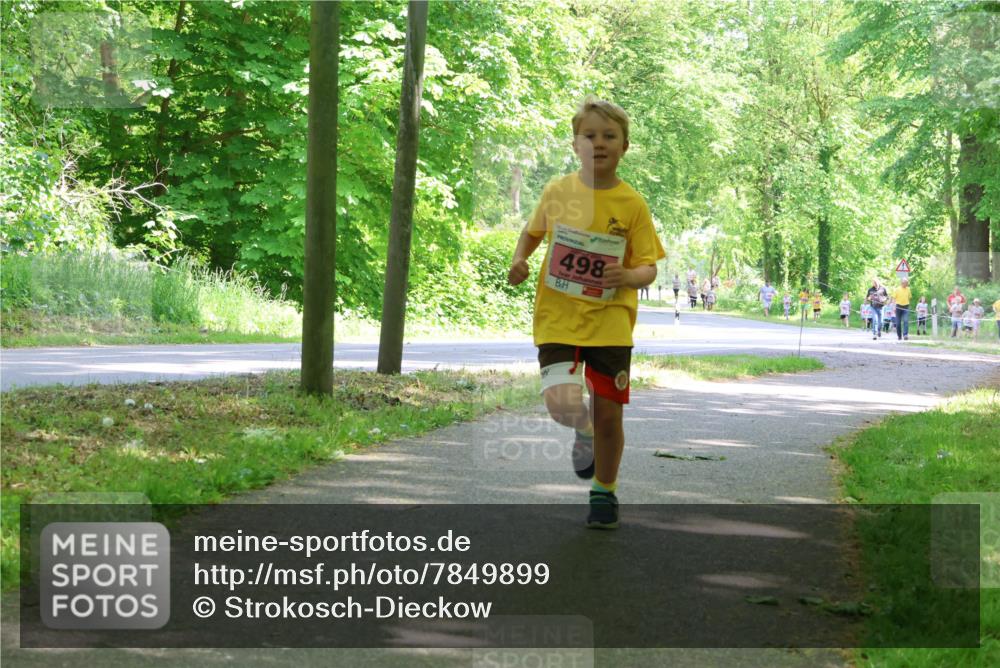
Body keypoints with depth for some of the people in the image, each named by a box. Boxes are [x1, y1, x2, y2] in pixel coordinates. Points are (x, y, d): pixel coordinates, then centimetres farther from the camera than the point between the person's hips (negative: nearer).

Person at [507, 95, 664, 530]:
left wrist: (628, 276, -25)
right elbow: (533, 231, 20)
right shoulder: (557, 192, 1)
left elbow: (648, 269, -3)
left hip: (610, 322, 0)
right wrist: (519, 261, 2)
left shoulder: (632, 205, -4)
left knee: (608, 416, 3)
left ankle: (604, 493, 29)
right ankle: (584, 432, 20)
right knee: (564, 404, -19)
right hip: (558, 319, 0)